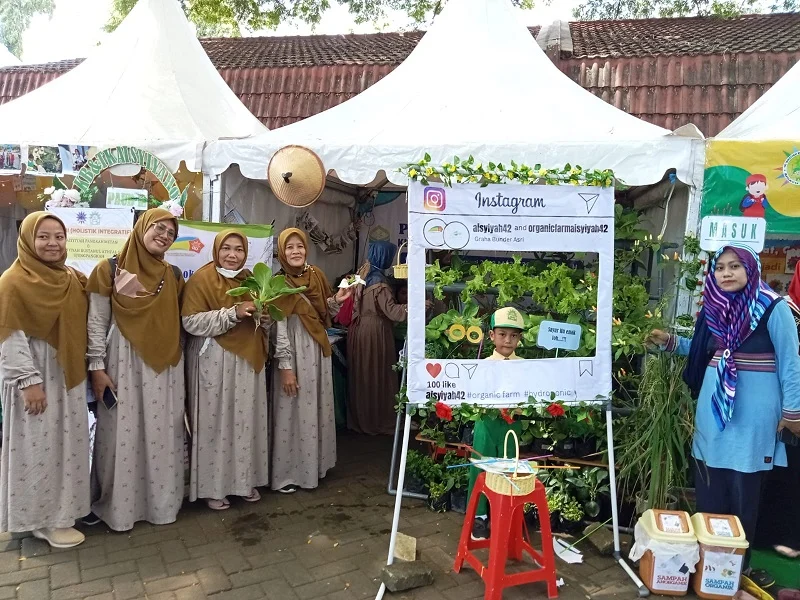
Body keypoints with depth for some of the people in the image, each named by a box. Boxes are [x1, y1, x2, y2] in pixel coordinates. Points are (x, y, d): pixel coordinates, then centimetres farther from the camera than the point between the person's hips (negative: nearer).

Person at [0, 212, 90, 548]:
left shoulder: (73, 279, 8)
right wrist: (28, 380, -18)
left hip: (68, 376, 7)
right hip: (34, 378, -6)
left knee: (67, 445, 13)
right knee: (38, 448, 3)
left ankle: (61, 511, 28)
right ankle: (42, 520, 17)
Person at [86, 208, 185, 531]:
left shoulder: (173, 275, 9)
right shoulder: (110, 270, -2)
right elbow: (96, 323, -3)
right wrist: (97, 367, -8)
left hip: (165, 366, 3)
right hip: (123, 363, -3)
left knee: (162, 434, 8)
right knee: (122, 435, 3)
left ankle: (162, 502, 23)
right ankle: (119, 505, 21)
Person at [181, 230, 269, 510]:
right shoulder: (201, 279, -6)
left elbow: (262, 321, 22)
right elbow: (191, 322, -17)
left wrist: (264, 316, -2)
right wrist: (234, 313, -23)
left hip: (248, 359, 6)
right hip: (214, 361, -6)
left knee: (247, 420, 9)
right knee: (215, 421, 0)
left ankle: (245, 480, 24)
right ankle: (213, 487, 14)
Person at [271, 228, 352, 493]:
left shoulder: (316, 275, 5)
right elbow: (279, 328, -15)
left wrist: (336, 300, -5)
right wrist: (285, 366, -18)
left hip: (318, 351, 6)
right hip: (294, 353, -6)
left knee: (317, 408, 13)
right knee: (293, 410, 0)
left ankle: (314, 464, 28)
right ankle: (286, 474, 12)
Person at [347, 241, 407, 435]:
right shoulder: (379, 282, -17)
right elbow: (391, 311, -23)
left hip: (359, 330, 8)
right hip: (375, 333, -8)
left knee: (361, 376, 15)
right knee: (377, 377, 3)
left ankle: (359, 418, 26)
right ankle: (379, 421, 13)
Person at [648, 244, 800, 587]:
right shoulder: (714, 308, 6)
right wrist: (670, 342, 7)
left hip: (752, 415, -5)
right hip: (712, 410, 5)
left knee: (743, 493, 5)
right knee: (709, 491, 11)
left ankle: (738, 563, 21)